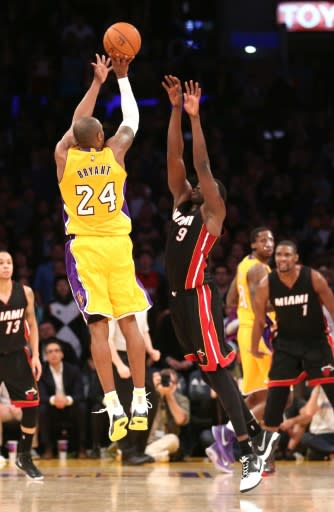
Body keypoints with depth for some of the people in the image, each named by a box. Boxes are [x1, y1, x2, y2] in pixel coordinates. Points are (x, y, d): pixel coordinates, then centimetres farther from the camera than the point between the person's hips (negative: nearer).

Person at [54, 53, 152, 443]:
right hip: (117, 244, 1)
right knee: (129, 321, 4)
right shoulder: (114, 153, -3)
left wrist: (97, 83, 24)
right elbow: (132, 120, 15)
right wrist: (122, 77, 23)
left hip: (84, 247, -1)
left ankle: (113, 407, -14)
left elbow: (76, 125, 15)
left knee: (98, 326, -6)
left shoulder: (64, 157, -3)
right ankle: (140, 404, 3)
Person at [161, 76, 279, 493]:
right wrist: (176, 110, 2)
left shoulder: (213, 212, -4)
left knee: (217, 372, -12)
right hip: (178, 296, 8)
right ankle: (258, 436, 22)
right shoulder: (182, 202, 15)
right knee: (209, 371, 12)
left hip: (199, 296, -8)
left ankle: (251, 454, -13)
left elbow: (202, 165, -14)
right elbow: (175, 158, 9)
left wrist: (195, 116, -15)